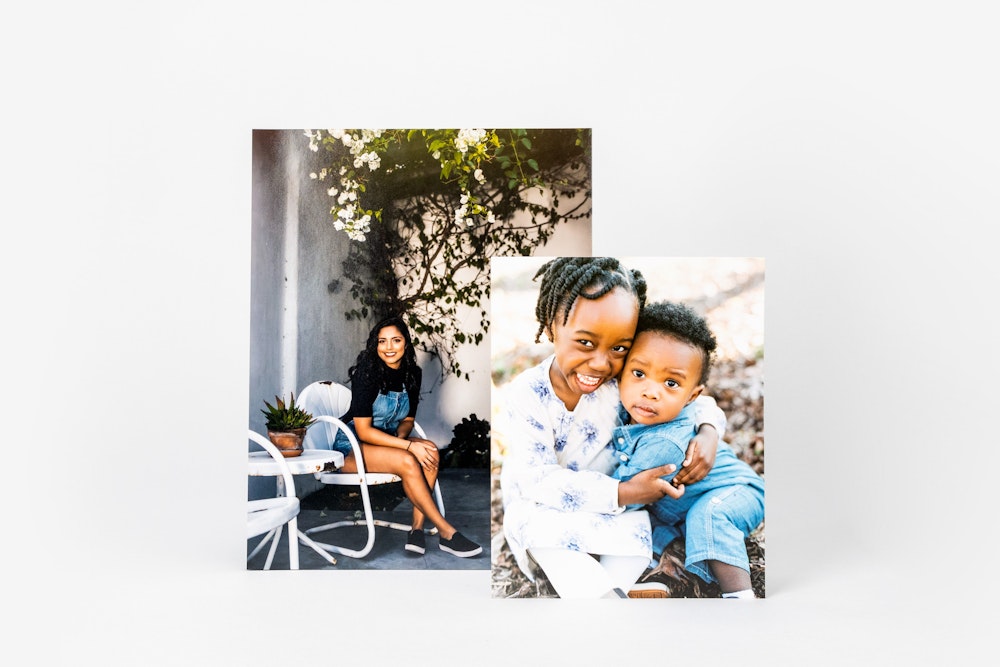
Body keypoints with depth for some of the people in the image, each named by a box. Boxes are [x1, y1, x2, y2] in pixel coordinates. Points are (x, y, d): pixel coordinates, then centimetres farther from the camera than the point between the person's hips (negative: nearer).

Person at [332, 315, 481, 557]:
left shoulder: (412, 374, 0)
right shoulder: (366, 373, -18)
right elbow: (363, 430, -21)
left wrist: (401, 435, -13)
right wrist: (410, 446, -26)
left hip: (387, 440, 6)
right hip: (352, 446, -6)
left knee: (431, 451, -23)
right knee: (406, 461, -32)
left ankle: (417, 528, -23)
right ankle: (446, 533, -24)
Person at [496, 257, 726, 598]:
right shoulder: (526, 396, -24)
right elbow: (539, 480, -27)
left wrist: (708, 430, -24)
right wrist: (622, 493, -33)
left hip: (611, 505, 3)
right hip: (544, 505, -3)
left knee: (634, 530, -26)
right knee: (547, 530, -34)